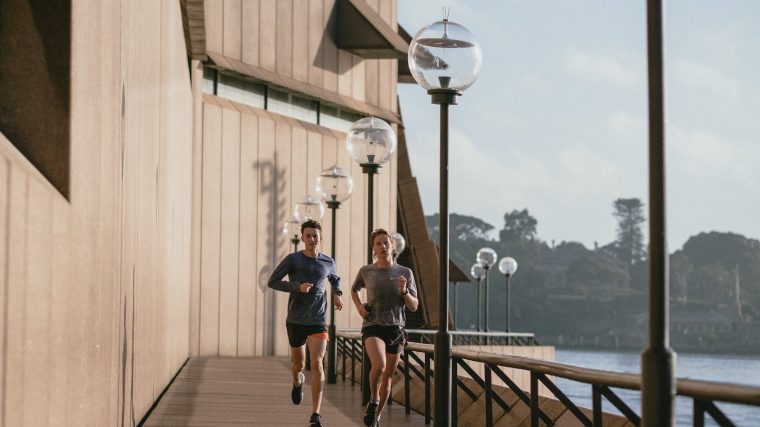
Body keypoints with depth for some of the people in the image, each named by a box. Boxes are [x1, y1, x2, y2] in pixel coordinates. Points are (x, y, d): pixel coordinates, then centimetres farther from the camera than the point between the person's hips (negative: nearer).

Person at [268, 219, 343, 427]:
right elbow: (272, 282, -5)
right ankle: (297, 382, 54)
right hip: (295, 321, 0)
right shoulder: (293, 259, -5)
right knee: (298, 363, 15)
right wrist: (297, 287, -17)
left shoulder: (328, 262, 4)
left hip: (318, 321, 0)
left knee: (317, 363, -15)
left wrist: (337, 294, 6)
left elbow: (335, 279, 27)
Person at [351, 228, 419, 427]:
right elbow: (354, 290, 22)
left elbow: (414, 306, 1)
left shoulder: (405, 273, 0)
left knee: (388, 376, 9)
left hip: (396, 328, 2)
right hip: (372, 327, -2)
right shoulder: (366, 272, 0)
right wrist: (359, 306, 3)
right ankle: (373, 400, -1)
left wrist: (404, 291, -17)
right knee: (379, 365, -28)